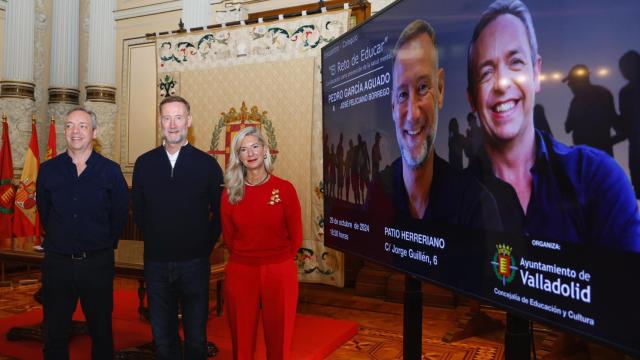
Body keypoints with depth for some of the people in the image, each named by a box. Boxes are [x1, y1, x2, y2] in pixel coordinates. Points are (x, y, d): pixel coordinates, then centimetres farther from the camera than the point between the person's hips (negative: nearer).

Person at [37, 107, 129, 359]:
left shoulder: (111, 171, -4)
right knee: (55, 334, 13)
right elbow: (44, 213, 12)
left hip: (98, 263, -1)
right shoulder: (48, 170, 2)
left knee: (101, 331, 12)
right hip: (57, 262, 2)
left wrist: (106, 245, 8)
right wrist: (60, 242, 13)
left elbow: (120, 214, 4)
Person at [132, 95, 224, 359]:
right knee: (162, 338, 15)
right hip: (156, 263, 2)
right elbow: (138, 211, 11)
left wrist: (206, 246, 1)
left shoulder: (207, 164, -3)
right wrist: (154, 241, 9)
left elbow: (220, 212, 2)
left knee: (196, 338, 11)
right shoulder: (144, 163, 3)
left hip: (194, 263, -2)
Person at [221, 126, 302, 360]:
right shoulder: (230, 193, 1)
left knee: (278, 339, 11)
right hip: (240, 272, 1)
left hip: (279, 272, -1)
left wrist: (277, 260, 5)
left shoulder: (284, 188, -5)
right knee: (242, 339, 14)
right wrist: (244, 258, 6)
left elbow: (296, 235, 1)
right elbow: (228, 236, 8)